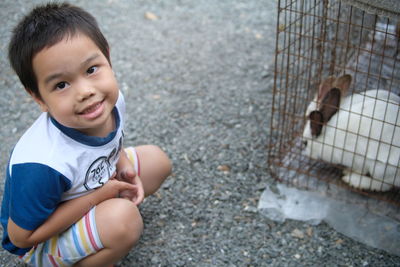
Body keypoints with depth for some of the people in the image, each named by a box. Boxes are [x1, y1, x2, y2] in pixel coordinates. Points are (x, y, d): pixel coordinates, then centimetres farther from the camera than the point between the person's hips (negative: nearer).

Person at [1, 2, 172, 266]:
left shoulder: (111, 100, -21)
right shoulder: (43, 165, -41)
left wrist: (123, 164, -17)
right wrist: (98, 196, -30)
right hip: (43, 241, -7)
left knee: (157, 160, 4)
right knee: (123, 220, -33)